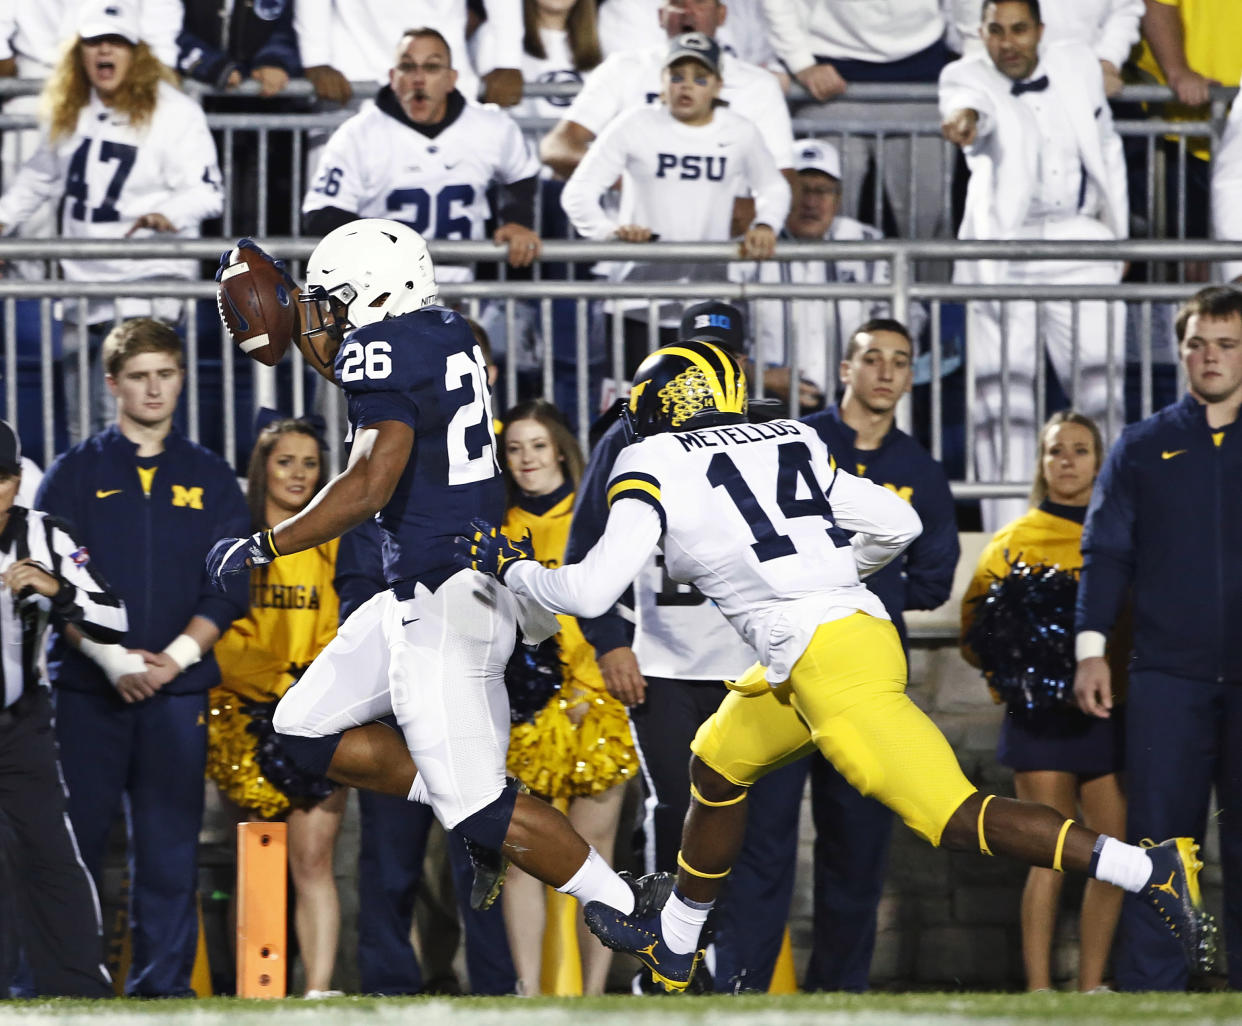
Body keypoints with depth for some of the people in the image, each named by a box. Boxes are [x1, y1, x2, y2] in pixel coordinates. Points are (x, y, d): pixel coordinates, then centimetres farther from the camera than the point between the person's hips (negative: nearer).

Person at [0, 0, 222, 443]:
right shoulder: (67, 113, 11)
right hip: (85, 279, 7)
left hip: (151, 276, -7)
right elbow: (38, 178, 27)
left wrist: (167, 214, -34)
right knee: (84, 415, 15)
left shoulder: (173, 111, -9)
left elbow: (205, 190, -15)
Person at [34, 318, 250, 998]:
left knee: (170, 842, 0)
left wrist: (176, 658, -10)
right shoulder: (75, 472, 7)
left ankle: (164, 985, 4)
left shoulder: (210, 479, 12)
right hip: (87, 688, -1)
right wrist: (110, 658, -14)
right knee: (74, 842, -3)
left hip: (178, 688, 1)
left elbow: (228, 587, 6)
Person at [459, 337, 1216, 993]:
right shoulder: (790, 443, 18)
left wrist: (513, 569, 15)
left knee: (955, 820, -11)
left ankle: (1153, 872, -21)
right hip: (860, 621, 9)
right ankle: (672, 951, 39)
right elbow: (900, 525, 18)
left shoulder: (654, 465, 1)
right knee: (718, 765, 26)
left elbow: (591, 593, -4)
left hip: (827, 660, -9)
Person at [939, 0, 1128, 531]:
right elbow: (971, 101, -26)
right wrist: (965, 116, -50)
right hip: (1002, 248, -3)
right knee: (1002, 393, -5)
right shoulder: (967, 75, 0)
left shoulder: (1077, 65, 11)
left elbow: (1107, 149, 20)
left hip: (1080, 243, 3)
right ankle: (1007, 534, -2)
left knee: (1101, 385, -3)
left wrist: (1117, 235, 19)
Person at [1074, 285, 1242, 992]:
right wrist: (1091, 650, -3)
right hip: (1167, 675, 0)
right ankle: (1150, 990, -2)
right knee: (1161, 836, -2)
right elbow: (1106, 552, 7)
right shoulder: (1143, 447, 9)